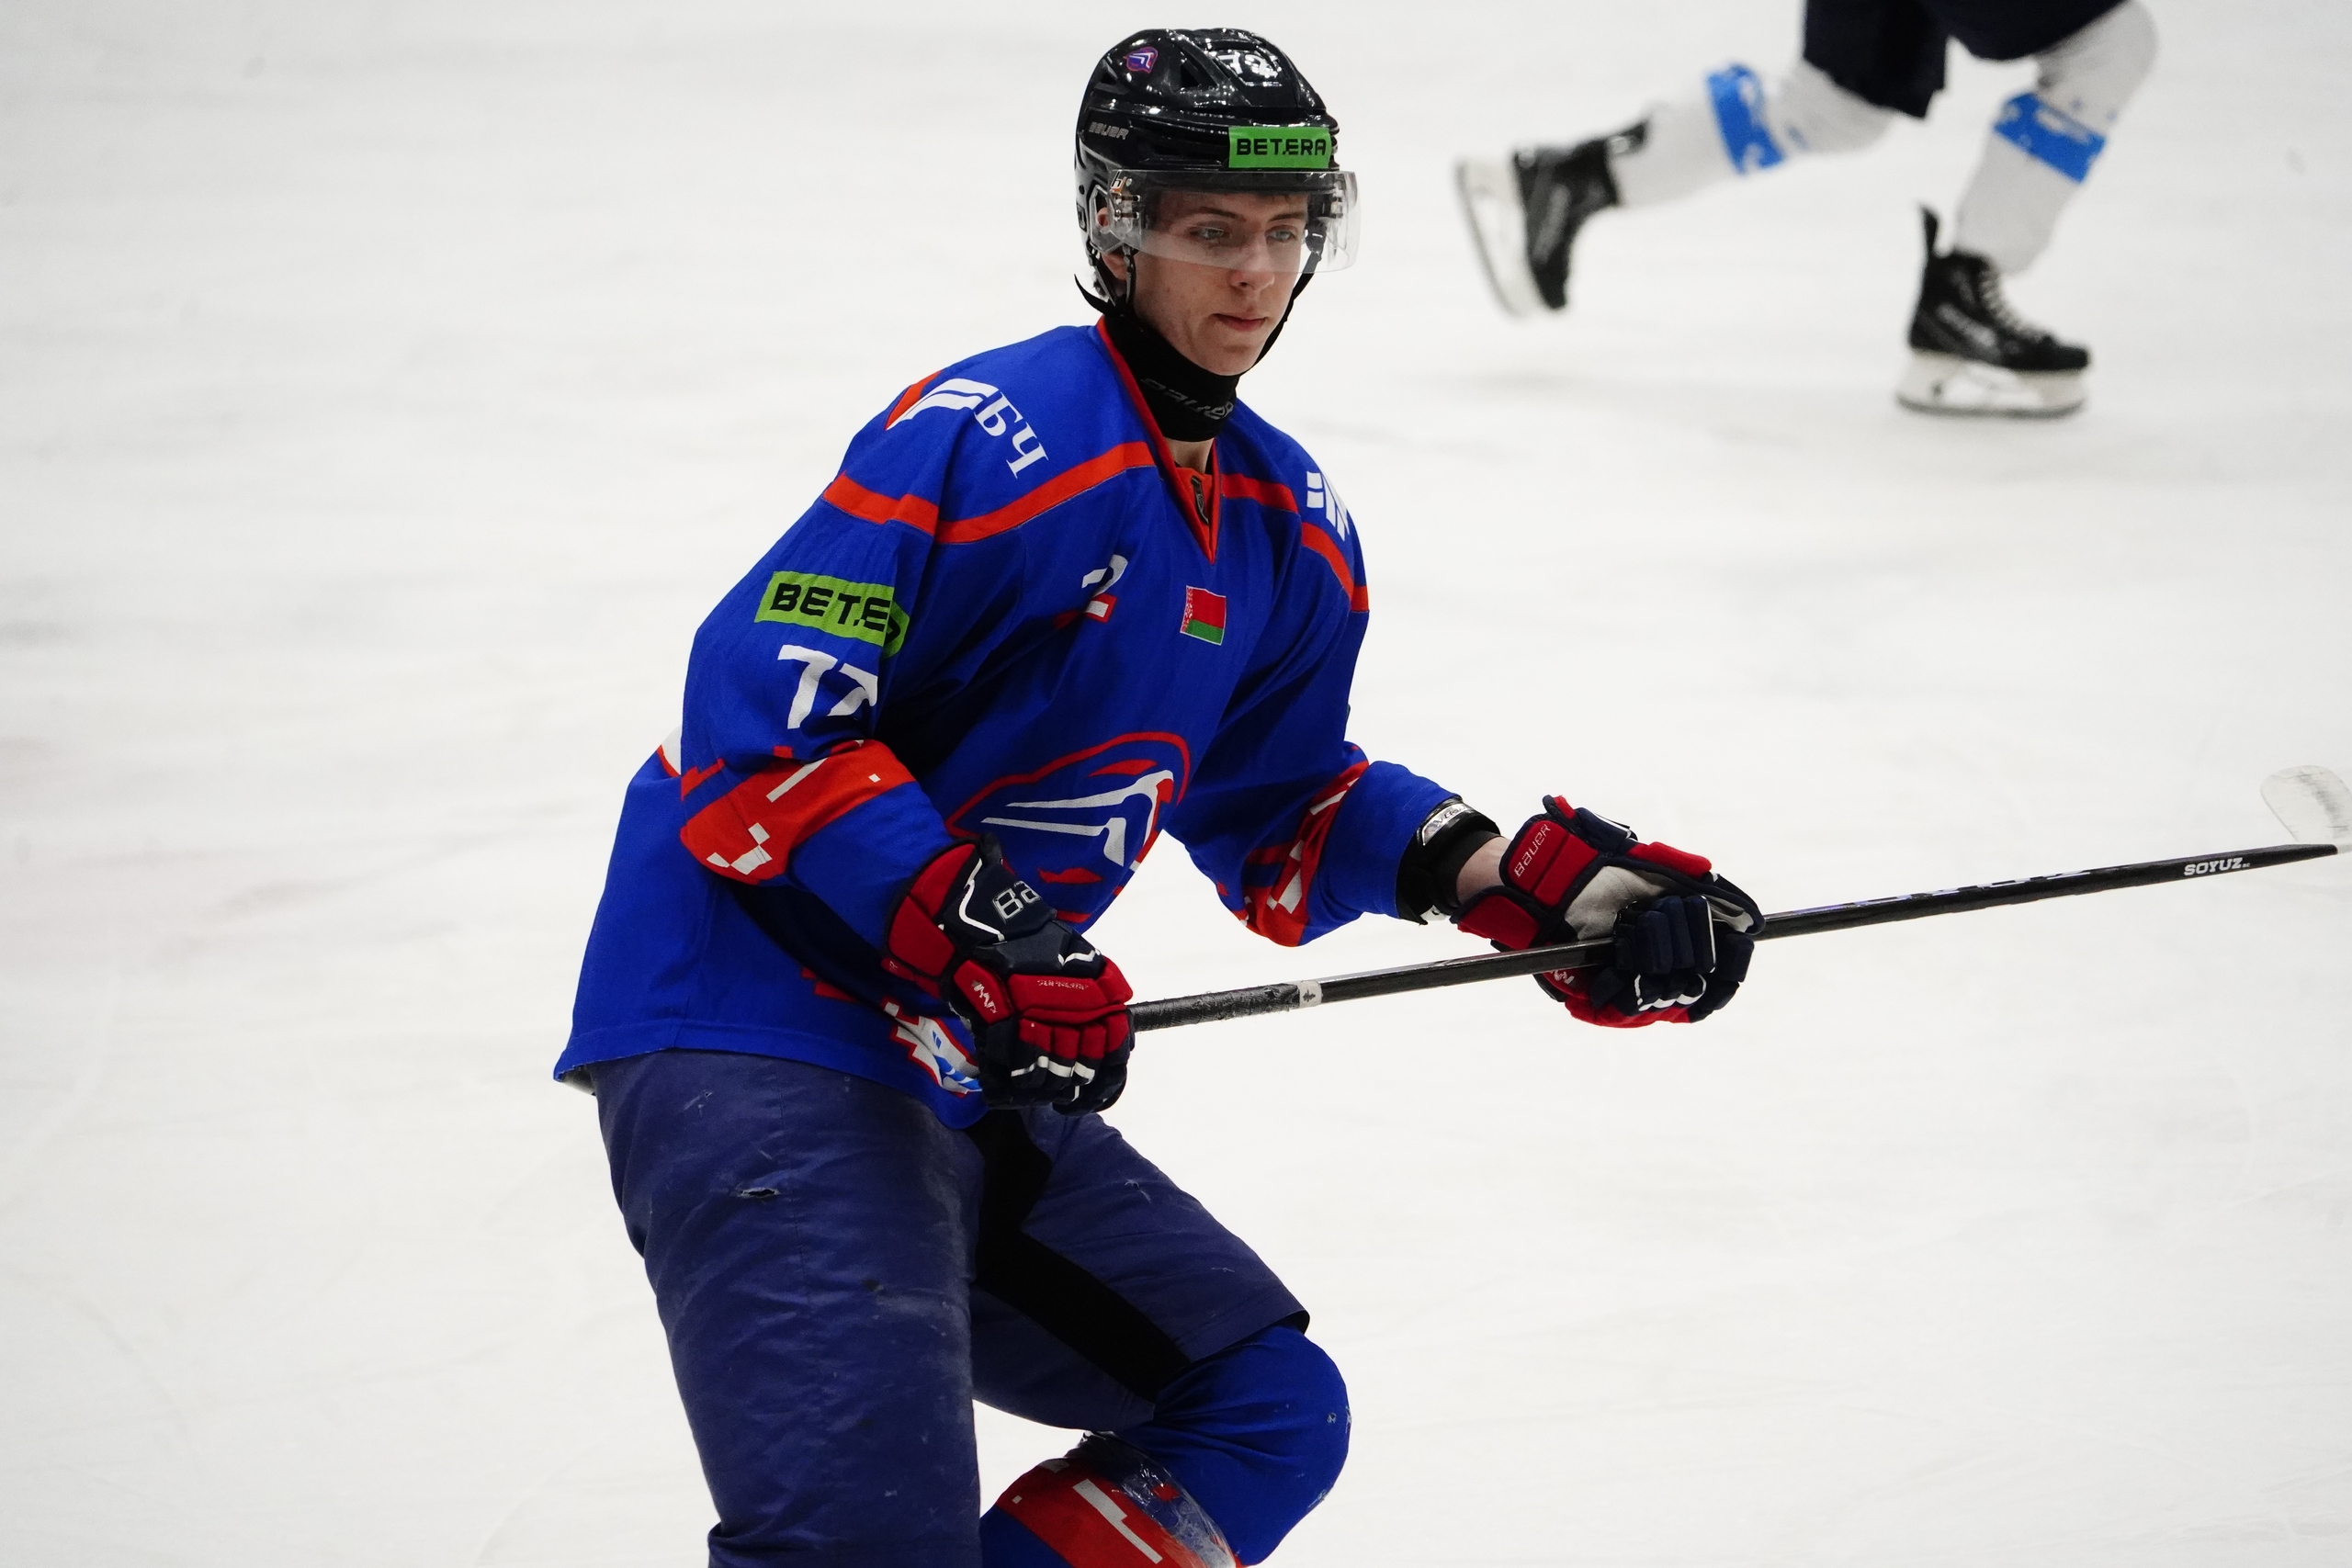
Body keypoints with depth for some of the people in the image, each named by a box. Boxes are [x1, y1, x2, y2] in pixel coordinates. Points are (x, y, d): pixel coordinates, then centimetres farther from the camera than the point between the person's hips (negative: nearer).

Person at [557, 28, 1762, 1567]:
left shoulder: (1292, 533, 10)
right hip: (751, 1035, -9)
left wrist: (1516, 877, 6)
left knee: (1268, 1410, 12)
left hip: (980, 1081, 9)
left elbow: (1279, 810, 20)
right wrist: (962, 936, -28)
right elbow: (761, 719, -21)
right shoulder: (991, 437, -18)